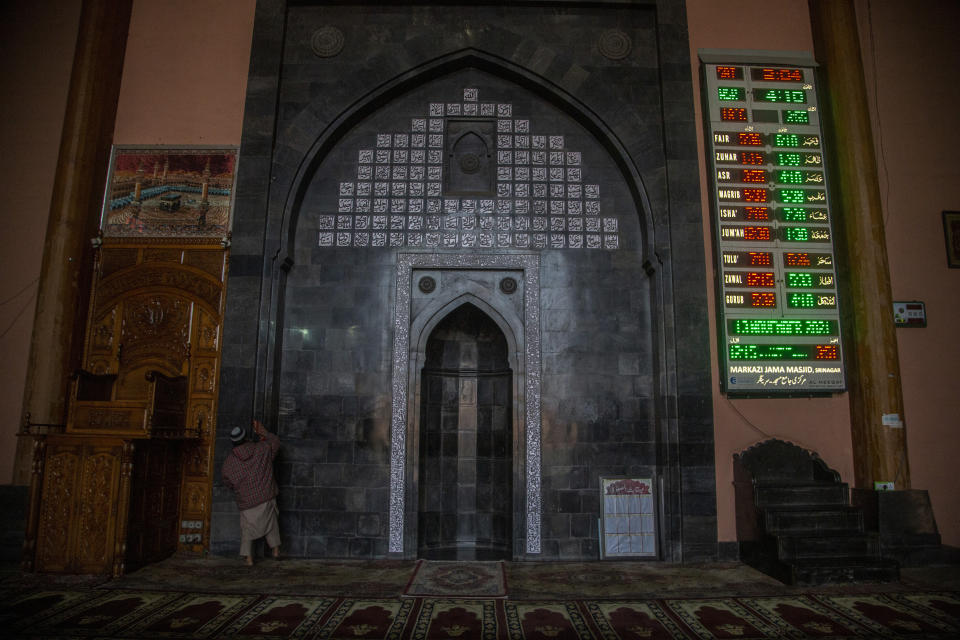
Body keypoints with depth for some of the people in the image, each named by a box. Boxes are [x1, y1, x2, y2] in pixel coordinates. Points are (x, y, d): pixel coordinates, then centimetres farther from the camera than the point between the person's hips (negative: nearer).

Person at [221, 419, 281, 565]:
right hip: (267, 498, 1)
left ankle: (248, 557, 16)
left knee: (247, 529, 16)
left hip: (247, 503, -1)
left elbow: (227, 483, 8)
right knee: (271, 524, 19)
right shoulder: (262, 449, -7)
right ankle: (276, 550, 21)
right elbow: (275, 442, 13)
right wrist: (262, 432, 21)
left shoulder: (228, 462, -6)